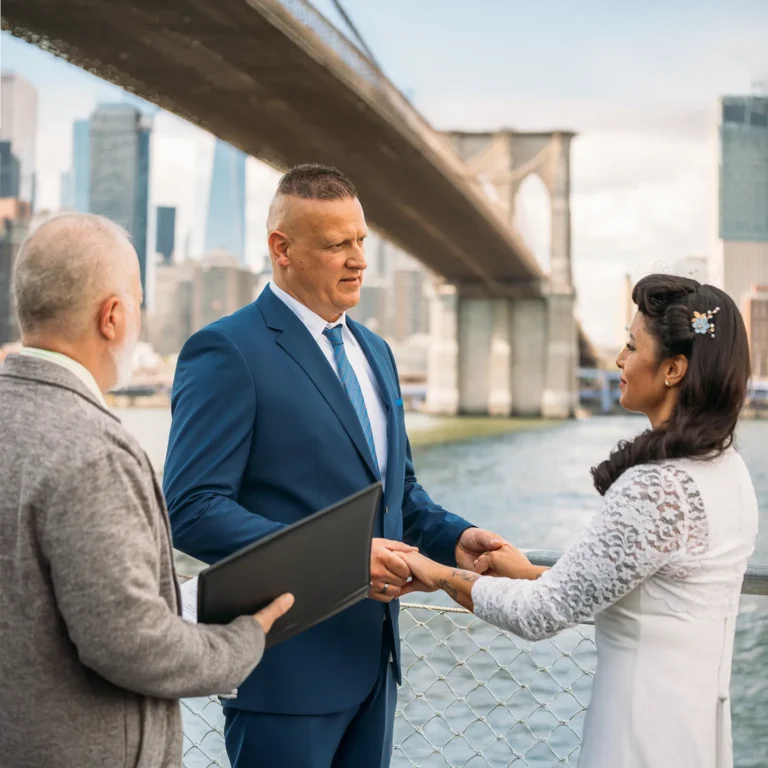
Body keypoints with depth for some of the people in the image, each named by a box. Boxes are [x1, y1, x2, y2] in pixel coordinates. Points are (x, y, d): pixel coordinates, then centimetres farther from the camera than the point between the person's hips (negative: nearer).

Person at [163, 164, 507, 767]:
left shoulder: (374, 351, 13)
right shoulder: (227, 351, -13)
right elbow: (192, 509, -19)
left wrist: (453, 536, 1)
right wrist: (330, 558, -25)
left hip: (373, 652, 8)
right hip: (287, 665, -7)